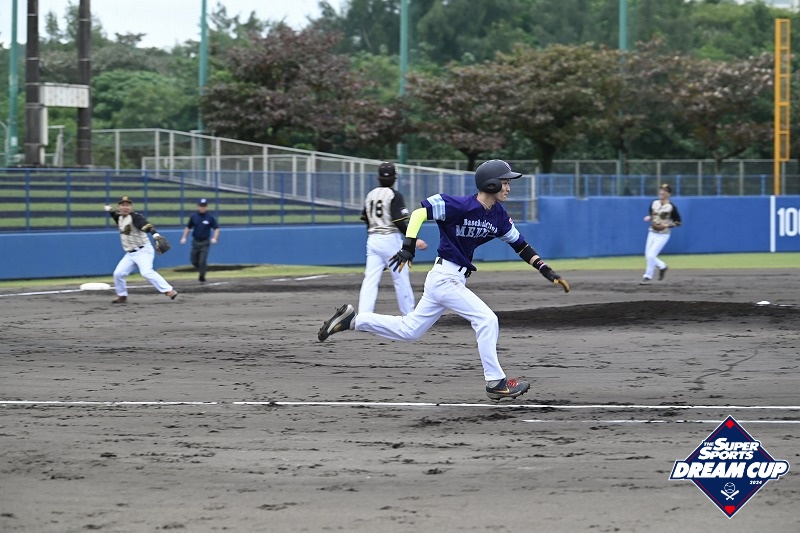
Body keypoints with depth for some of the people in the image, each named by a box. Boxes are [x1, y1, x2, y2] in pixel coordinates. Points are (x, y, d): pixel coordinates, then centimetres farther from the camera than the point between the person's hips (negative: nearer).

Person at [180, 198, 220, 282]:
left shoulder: (210, 217, -5)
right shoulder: (193, 216, 2)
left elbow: (216, 228, -1)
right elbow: (188, 227, 12)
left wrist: (214, 238, -16)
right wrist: (184, 237, 3)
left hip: (205, 242, -3)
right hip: (195, 241, 3)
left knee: (202, 261, -10)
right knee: (193, 260, 6)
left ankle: (202, 277, 3)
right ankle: (202, 271, 32)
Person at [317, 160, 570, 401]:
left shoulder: (499, 216, 5)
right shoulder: (459, 206, -19)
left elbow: (521, 246, 12)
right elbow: (420, 212, -20)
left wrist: (549, 273, 6)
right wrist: (408, 246, -30)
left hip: (455, 280, 9)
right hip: (445, 278, -9)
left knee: (409, 330, 14)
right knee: (487, 320, -12)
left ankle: (352, 320, 21)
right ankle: (496, 383, -4)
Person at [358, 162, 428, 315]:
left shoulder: (370, 195, 9)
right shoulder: (395, 195, -8)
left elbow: (366, 219, 14)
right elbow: (400, 222, -17)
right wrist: (414, 239, -18)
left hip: (372, 239, 5)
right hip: (391, 239, -5)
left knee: (370, 279, -1)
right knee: (401, 278, 6)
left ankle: (363, 314, -14)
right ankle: (409, 314, 15)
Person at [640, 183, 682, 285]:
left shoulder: (672, 207, -12)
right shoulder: (654, 203, 3)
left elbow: (678, 222, -7)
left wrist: (666, 225, -19)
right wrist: (648, 218, -3)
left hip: (663, 235, -6)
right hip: (652, 233, 6)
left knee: (651, 255, -13)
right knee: (647, 256, 7)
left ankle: (647, 277, 3)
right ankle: (662, 267, 33)